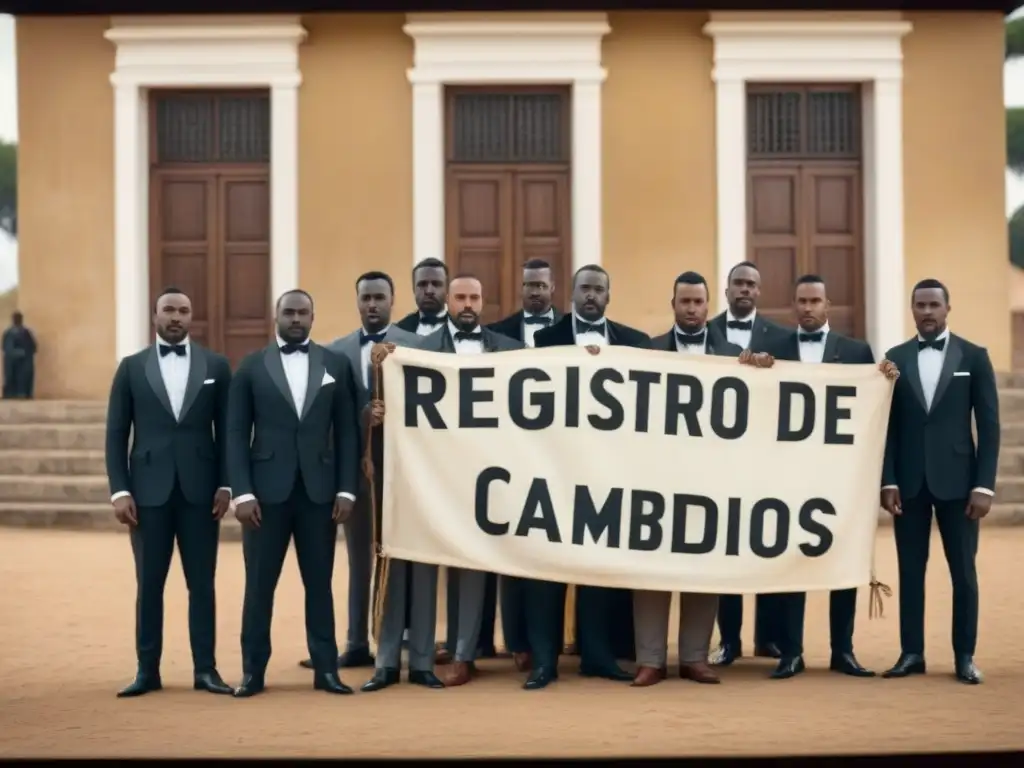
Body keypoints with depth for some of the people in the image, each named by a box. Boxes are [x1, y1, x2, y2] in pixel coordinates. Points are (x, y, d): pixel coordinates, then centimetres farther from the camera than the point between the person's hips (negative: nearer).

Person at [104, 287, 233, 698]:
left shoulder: (216, 366, 7)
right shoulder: (131, 367, 6)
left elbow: (226, 429, 6)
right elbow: (116, 434, 4)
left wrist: (225, 484, -2)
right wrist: (119, 490, -4)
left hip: (200, 490, 0)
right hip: (148, 491, 0)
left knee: (202, 584, 3)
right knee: (149, 585, 4)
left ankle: (205, 669, 8)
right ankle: (147, 670, 10)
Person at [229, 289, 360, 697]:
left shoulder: (336, 364, 8)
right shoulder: (251, 366, 5)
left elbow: (347, 430, 6)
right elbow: (237, 433, 1)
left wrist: (347, 489, -2)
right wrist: (242, 492, -8)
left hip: (319, 490, 1)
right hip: (267, 490, -1)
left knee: (319, 583, 6)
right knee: (259, 584, 3)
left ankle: (326, 668, 12)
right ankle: (253, 670, 10)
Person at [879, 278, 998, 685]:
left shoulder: (974, 356, 2)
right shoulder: (896, 358, 7)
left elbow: (989, 424, -1)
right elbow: (888, 425, 5)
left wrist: (984, 484, -8)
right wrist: (888, 480, -3)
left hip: (957, 479, -1)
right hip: (908, 481, 2)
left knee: (963, 570, 2)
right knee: (910, 569, 5)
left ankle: (964, 656, 10)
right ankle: (911, 652, 11)